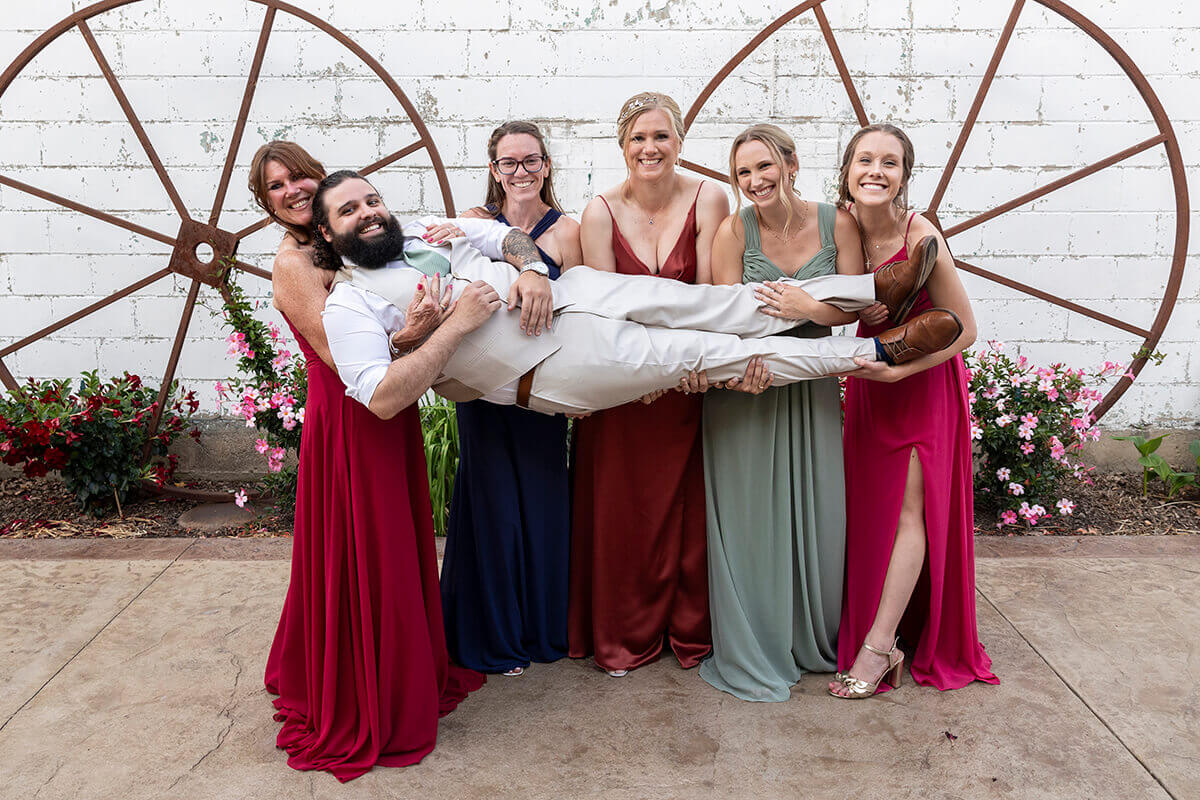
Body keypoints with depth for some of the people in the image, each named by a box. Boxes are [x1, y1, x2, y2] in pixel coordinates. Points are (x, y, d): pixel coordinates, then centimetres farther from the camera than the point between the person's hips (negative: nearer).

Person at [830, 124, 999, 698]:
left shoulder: (920, 239, -24)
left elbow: (964, 330, -17)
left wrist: (898, 369, -27)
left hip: (923, 383, -5)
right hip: (868, 381, 5)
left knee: (909, 510, -2)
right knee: (869, 509, 8)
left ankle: (878, 648, 5)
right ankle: (882, 637, 23)